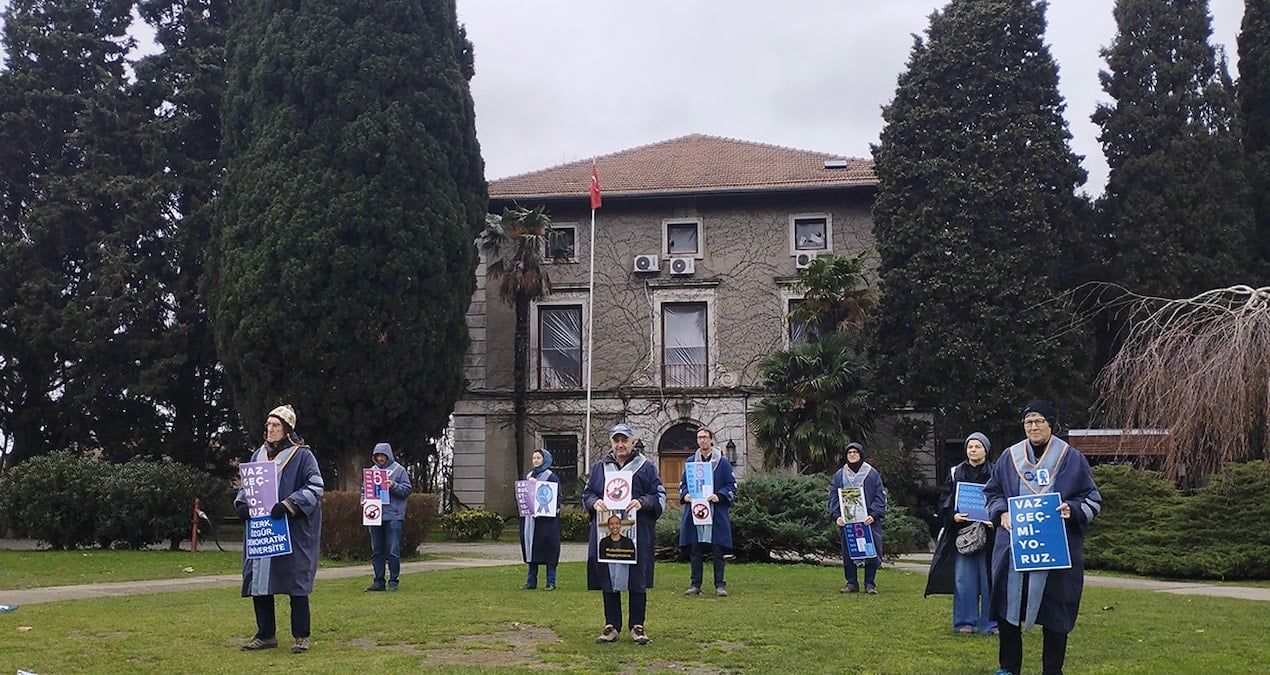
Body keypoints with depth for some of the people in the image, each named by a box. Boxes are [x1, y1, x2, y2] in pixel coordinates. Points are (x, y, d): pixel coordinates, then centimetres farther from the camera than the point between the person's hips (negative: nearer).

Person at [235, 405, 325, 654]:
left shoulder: (302, 455, -4)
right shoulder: (258, 455, 13)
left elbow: (315, 487, -10)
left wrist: (289, 505, -22)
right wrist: (241, 503, -2)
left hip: (293, 531, -5)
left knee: (295, 580, -3)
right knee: (259, 579, 4)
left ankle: (301, 637, 6)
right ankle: (266, 635, 16)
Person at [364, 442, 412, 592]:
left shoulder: (399, 470, 2)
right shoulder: (372, 470, 14)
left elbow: (407, 490, -2)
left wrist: (394, 486, -17)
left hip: (393, 516, -5)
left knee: (393, 551, -4)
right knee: (376, 552, 8)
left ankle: (393, 581, 3)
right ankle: (379, 581, 15)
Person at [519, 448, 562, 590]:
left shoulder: (552, 477, -3)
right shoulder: (528, 476, 15)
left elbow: (556, 498, -7)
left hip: (546, 520, -5)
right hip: (529, 518, 5)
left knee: (548, 551, -3)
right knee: (531, 550, 7)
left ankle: (551, 582, 2)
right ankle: (531, 581, 14)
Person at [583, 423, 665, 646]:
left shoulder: (646, 467, 5)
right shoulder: (599, 468, 13)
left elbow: (659, 497, 2)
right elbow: (586, 494, 15)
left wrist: (642, 502, -17)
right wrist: (594, 502, -8)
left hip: (638, 536, -2)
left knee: (637, 581, 0)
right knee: (609, 580, 5)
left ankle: (637, 627, 10)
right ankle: (611, 627, 14)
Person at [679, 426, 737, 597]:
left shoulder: (723, 462, 3)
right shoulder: (690, 462, 12)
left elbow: (732, 485, 2)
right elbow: (683, 483, 16)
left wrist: (719, 496, -14)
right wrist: (685, 494, -5)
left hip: (716, 514, -2)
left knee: (717, 551, 0)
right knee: (695, 551, 4)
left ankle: (720, 585, 6)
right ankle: (695, 585, 11)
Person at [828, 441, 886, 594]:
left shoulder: (872, 474, 4)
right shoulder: (839, 475, 9)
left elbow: (880, 496, 1)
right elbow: (833, 497, 6)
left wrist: (874, 515, -13)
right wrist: (836, 515, -9)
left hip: (868, 520, -2)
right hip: (846, 521, 2)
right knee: (848, 553, 3)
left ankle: (870, 584, 6)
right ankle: (851, 583, 11)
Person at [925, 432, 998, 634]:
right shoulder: (956, 473, 10)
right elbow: (944, 502, 9)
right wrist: (953, 515, -11)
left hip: (988, 532, -1)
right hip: (962, 532, 1)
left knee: (989, 579, 2)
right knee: (964, 579, 1)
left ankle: (990, 623, 11)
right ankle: (966, 622, 8)